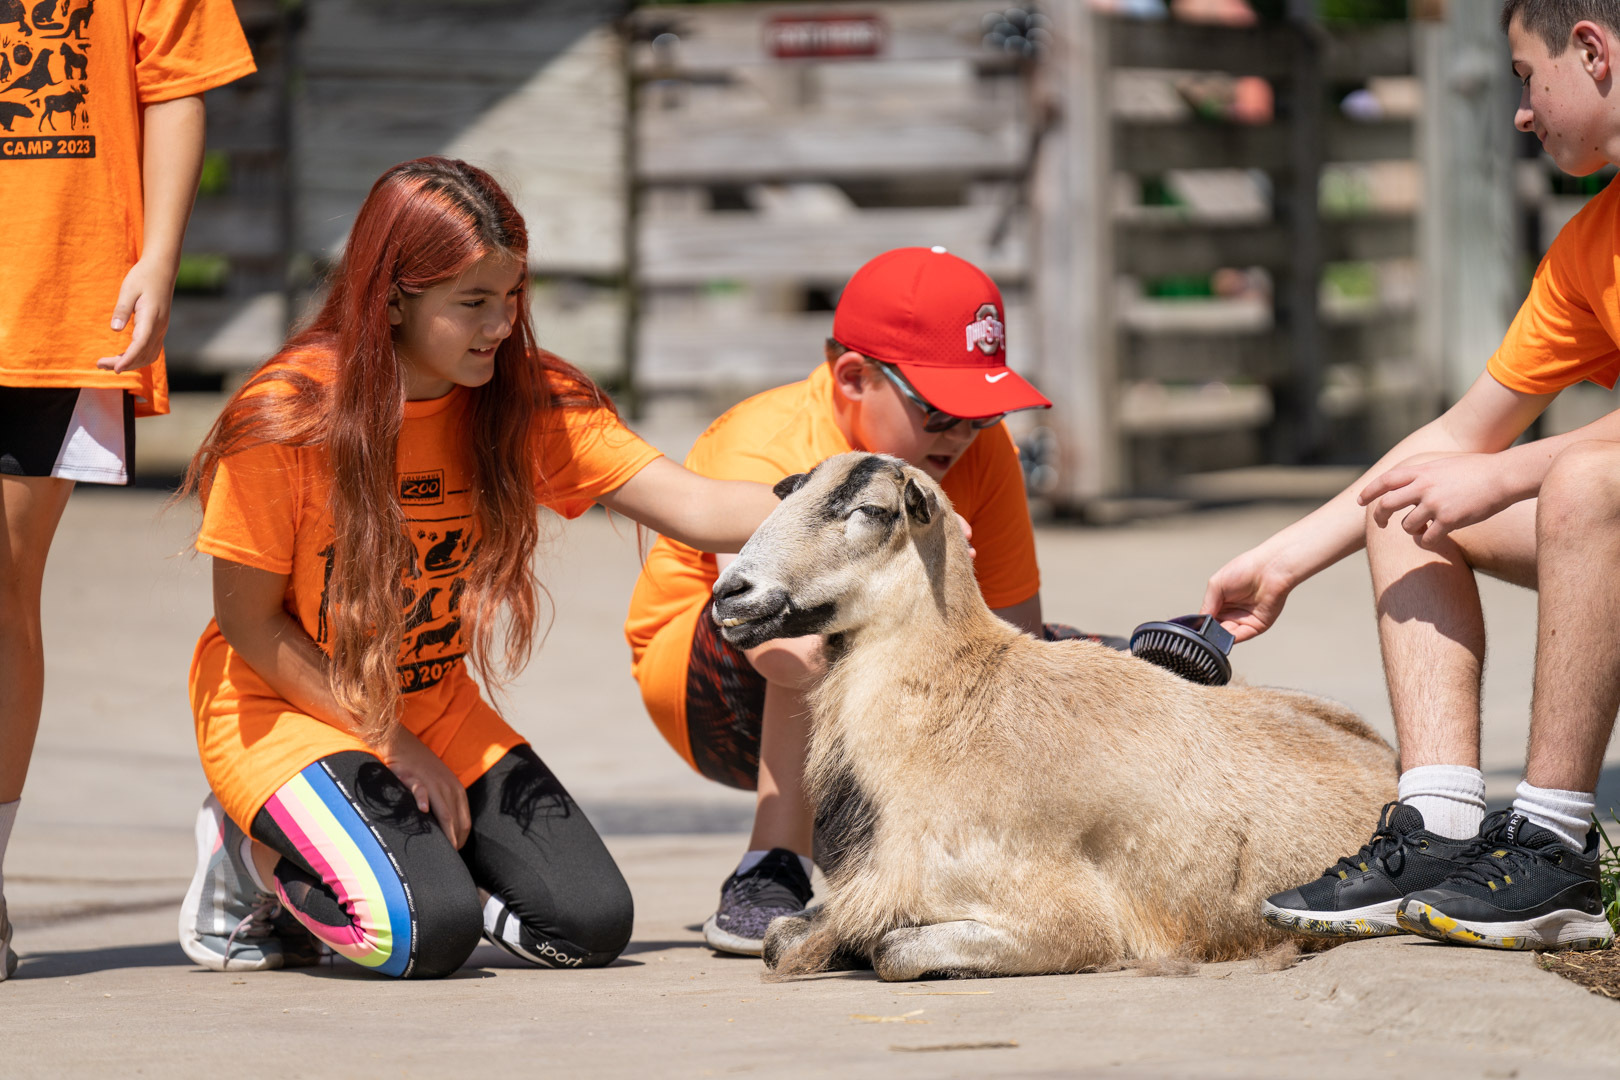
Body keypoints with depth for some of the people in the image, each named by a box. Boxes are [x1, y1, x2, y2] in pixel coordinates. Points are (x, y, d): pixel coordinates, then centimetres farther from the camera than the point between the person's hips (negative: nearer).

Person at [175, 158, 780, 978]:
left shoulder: (527, 401, -9)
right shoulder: (287, 418, -21)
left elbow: (693, 508, -16)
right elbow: (249, 621, -14)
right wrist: (391, 744, -14)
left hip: (436, 710, 5)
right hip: (283, 707, -5)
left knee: (591, 923, -10)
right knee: (429, 933, -27)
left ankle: (411, 853, 13)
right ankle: (256, 855, 2)